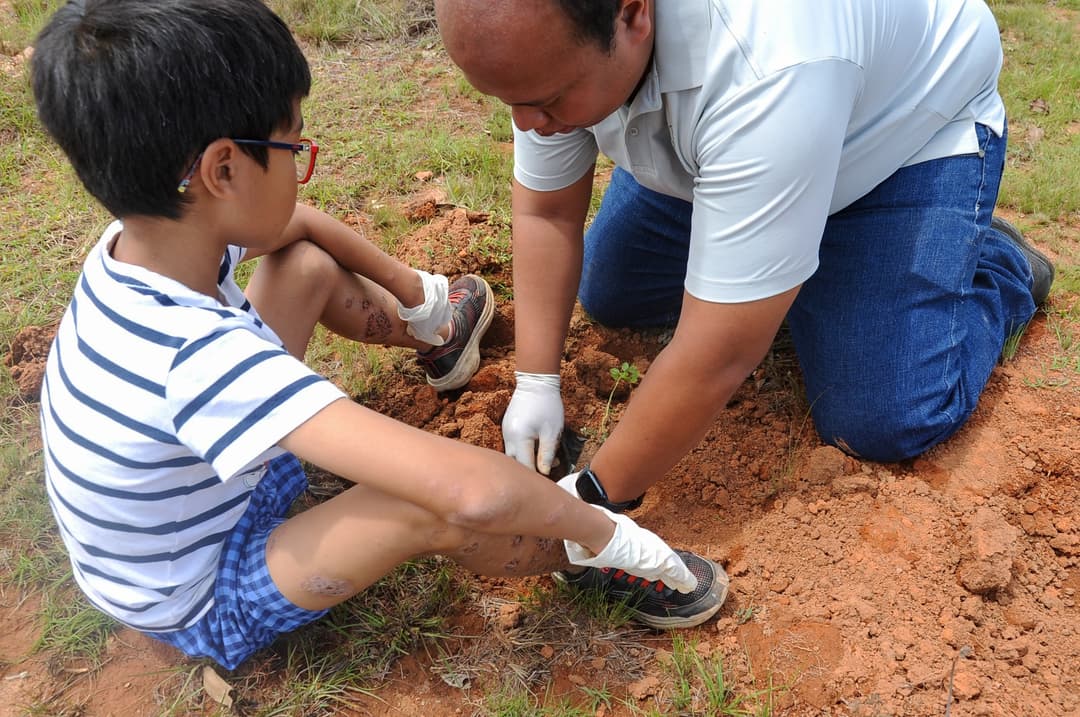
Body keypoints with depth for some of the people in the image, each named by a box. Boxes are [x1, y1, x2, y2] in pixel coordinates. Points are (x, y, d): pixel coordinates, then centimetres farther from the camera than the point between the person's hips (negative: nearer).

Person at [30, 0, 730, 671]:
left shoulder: (143, 237, -18)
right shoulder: (202, 354, -43)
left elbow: (296, 227, 5)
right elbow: (473, 490, -49)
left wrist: (413, 291, 13)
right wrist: (604, 534, -32)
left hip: (199, 488, 8)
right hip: (204, 605, -7)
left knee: (309, 266, 4)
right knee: (432, 506, -32)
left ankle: (433, 331, 32)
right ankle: (594, 562, -1)